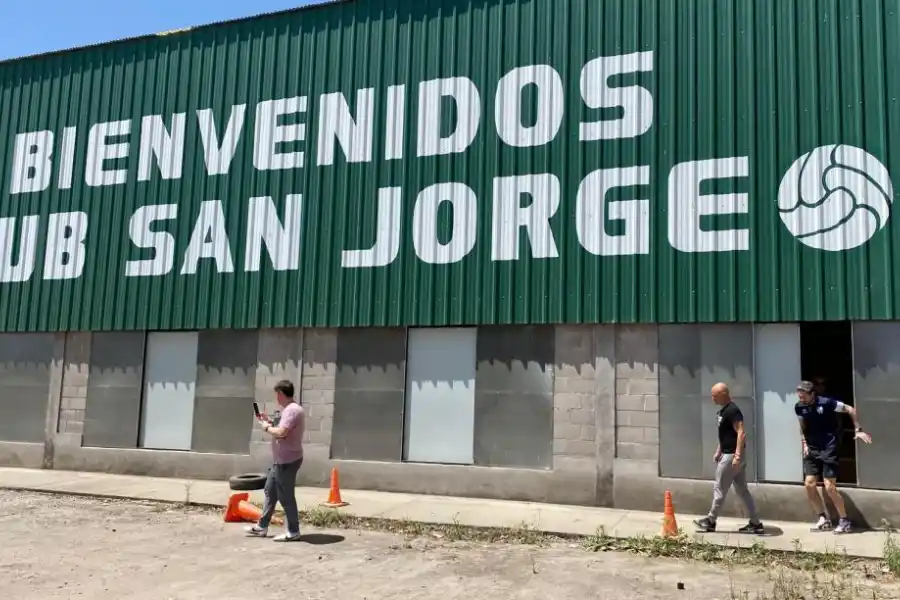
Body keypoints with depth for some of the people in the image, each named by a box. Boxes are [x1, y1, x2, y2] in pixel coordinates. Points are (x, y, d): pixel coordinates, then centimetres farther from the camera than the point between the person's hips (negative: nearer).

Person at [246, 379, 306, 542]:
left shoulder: (292, 410, -21)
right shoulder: (290, 409, 14)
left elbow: (281, 433, -30)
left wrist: (267, 427, -13)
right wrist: (270, 422, 13)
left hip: (287, 461, -11)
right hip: (281, 460, 11)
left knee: (285, 496, -3)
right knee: (270, 492, 17)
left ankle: (293, 532, 7)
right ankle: (262, 527, 26)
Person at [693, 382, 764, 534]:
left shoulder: (732, 411, -18)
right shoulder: (723, 411, 13)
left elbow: (741, 433, -25)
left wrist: (737, 455, -29)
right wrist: (718, 452, 23)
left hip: (732, 455, -10)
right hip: (728, 454, 10)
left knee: (719, 489, 0)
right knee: (742, 490, 12)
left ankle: (710, 521, 11)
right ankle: (756, 523, 16)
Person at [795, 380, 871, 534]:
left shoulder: (826, 403, -18)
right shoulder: (799, 407, -2)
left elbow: (850, 410, -8)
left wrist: (858, 430, -12)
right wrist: (804, 443, 4)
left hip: (828, 449, -5)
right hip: (812, 450, 6)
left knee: (829, 487, -7)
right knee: (809, 484, 1)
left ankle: (844, 521, 11)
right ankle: (823, 519, 16)